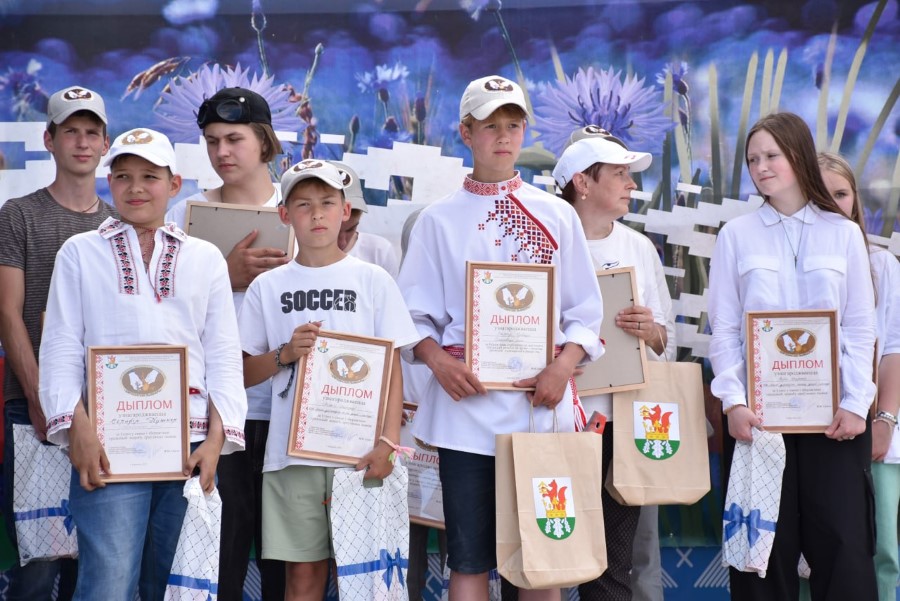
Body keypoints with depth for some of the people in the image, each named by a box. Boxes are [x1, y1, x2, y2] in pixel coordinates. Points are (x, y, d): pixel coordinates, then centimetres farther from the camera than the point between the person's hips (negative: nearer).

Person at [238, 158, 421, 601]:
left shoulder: (372, 280, 4)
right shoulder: (267, 287, 7)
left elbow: (392, 367, 2)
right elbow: (243, 373, 10)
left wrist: (388, 441, -8)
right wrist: (285, 354, -9)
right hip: (291, 450, 1)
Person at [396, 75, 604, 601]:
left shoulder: (557, 215, 9)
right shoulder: (439, 219, 7)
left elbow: (585, 311, 7)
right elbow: (415, 314, 5)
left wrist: (564, 365, -10)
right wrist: (437, 359, -14)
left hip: (542, 405, 1)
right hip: (467, 405, -1)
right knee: (469, 557, 3)